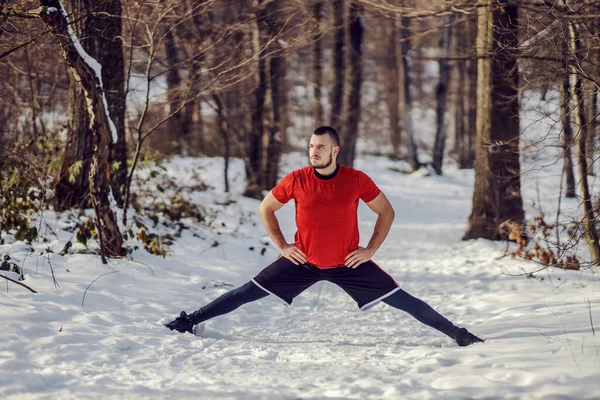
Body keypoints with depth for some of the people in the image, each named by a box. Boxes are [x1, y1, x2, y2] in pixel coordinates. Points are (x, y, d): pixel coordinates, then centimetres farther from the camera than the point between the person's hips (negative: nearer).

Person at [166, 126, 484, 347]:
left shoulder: (356, 180, -14)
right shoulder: (296, 180, -12)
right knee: (248, 292, -4)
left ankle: (456, 334, 5)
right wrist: (281, 245, -3)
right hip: (303, 262, 1)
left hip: (349, 264, 0)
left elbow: (386, 212, 0)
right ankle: (188, 322, 3)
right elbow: (266, 208, 4)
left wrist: (371, 250, -7)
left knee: (401, 300, -4)